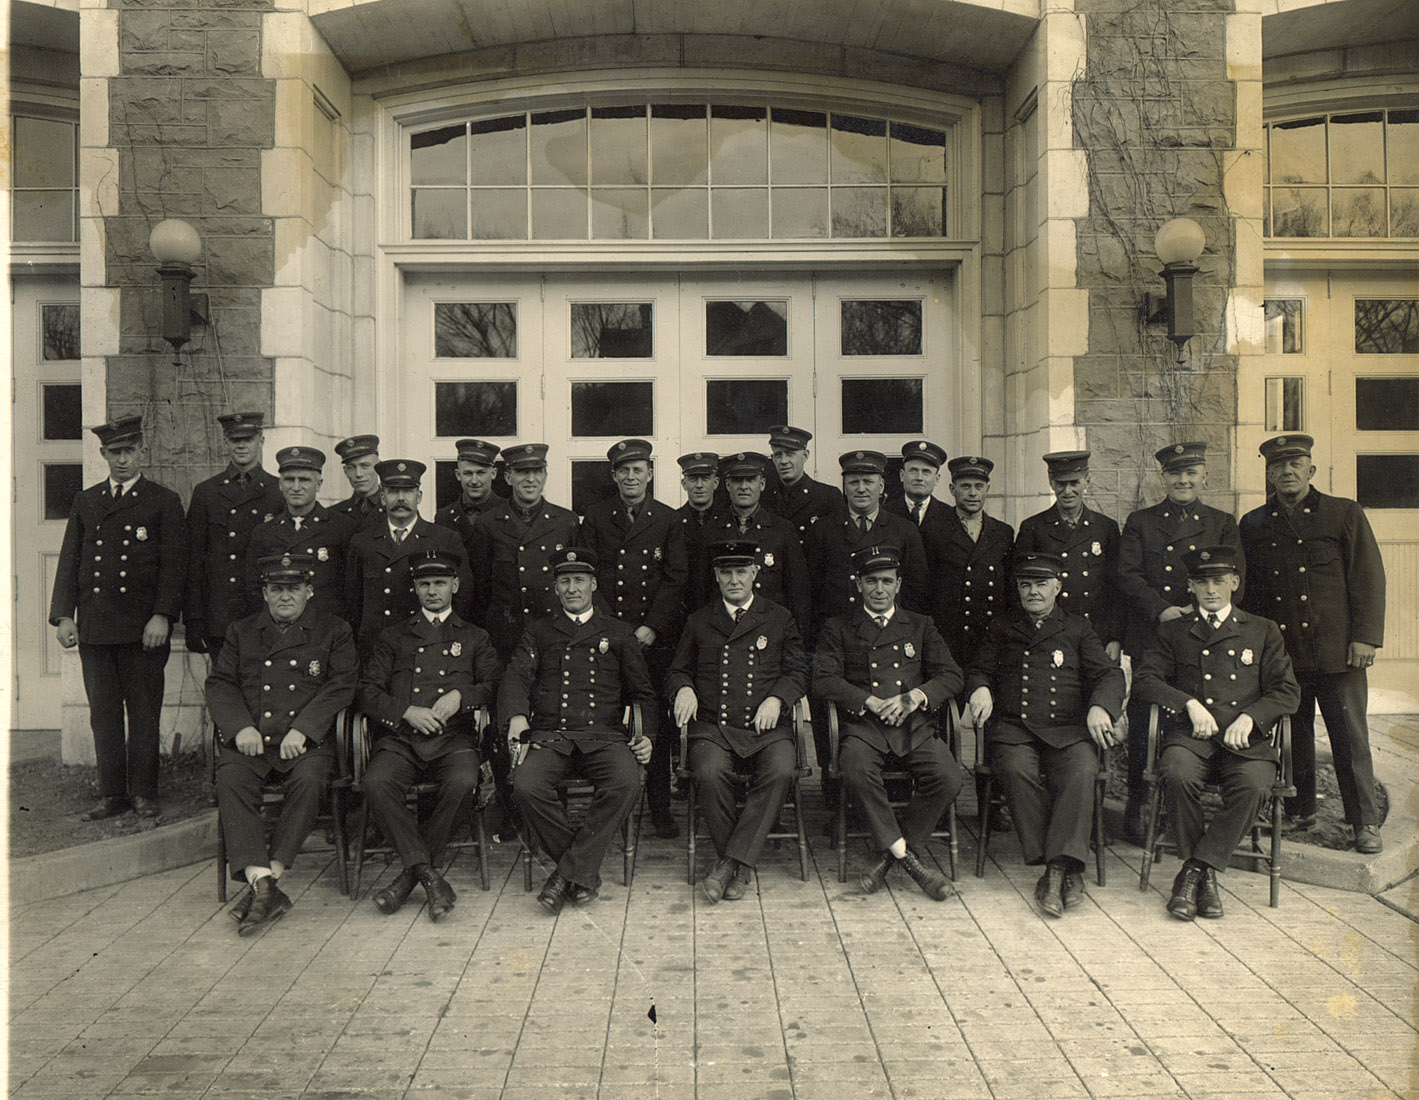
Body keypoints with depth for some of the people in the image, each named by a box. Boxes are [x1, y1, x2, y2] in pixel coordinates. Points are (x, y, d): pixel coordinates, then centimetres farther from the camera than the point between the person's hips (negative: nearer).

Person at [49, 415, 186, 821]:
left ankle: (143, 793, 11)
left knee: (143, 714, 1)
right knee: (103, 714, 6)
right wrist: (63, 616, 3)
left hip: (143, 628, -3)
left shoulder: (164, 502, 5)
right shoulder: (85, 502, 16)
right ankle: (112, 794, 15)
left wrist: (162, 616, -12)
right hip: (94, 628, 4)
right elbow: (69, 562, 14)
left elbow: (174, 564, -1)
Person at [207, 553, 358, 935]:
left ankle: (269, 875, -29)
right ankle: (264, 887, -35)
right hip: (249, 741, 2)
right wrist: (241, 727, -8)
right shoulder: (241, 631, 20)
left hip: (306, 741, -2)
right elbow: (219, 684, 11)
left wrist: (301, 729, -13)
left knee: (309, 780, -33)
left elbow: (341, 685, 0)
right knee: (231, 781, -28)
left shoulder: (334, 631, 12)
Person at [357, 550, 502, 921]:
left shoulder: (475, 637, 23)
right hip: (399, 737, 1)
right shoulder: (393, 636, 22)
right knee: (376, 782, -32)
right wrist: (407, 711, -6)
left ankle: (410, 875, -18)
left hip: (453, 736, -1)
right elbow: (367, 691, 11)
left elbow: (495, 685, 11)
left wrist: (461, 695, -8)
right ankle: (429, 875, -27)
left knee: (463, 782, -33)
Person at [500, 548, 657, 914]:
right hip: (548, 735, 0)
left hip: (604, 736, 0)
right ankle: (585, 872, -12)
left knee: (626, 783, -32)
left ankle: (569, 871, -19)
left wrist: (647, 735, -1)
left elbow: (643, 692, 18)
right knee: (526, 786, -31)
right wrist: (517, 716, -18)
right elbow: (516, 677, 4)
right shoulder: (538, 633, 21)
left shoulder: (618, 633, 20)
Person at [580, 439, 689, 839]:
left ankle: (660, 807, 12)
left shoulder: (669, 521, 8)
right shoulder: (595, 518, 8)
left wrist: (651, 627, -7)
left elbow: (676, 579, 3)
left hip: (654, 637, 0)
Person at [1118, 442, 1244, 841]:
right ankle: (1135, 804, 12)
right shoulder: (1139, 523, 10)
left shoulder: (1222, 524, 13)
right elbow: (1128, 576, -1)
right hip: (1148, 639, -1)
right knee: (1141, 725, 0)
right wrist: (1163, 610, -14)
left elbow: (1234, 580, 2)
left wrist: (1196, 609, -13)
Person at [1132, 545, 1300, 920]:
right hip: (1190, 738, 0)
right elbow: (1143, 680, 6)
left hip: (1245, 742, 0)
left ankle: (1195, 871, -22)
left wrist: (1249, 717, -8)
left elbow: (1288, 692, 10)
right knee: (1178, 776, -33)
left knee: (1252, 785, -33)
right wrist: (1189, 703, -10)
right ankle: (1206, 875, -16)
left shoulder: (1263, 632, 20)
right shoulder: (1173, 631, 19)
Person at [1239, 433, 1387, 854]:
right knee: (1292, 736, 9)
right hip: (1279, 653, 2)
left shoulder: (1346, 514, 6)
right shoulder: (1253, 524, 11)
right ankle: (1300, 811, 23)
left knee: (1351, 737, 0)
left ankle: (1365, 823, 9)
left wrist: (1365, 637, -6)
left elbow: (1369, 579, 2)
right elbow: (1247, 588, 14)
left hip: (1338, 650, -2)